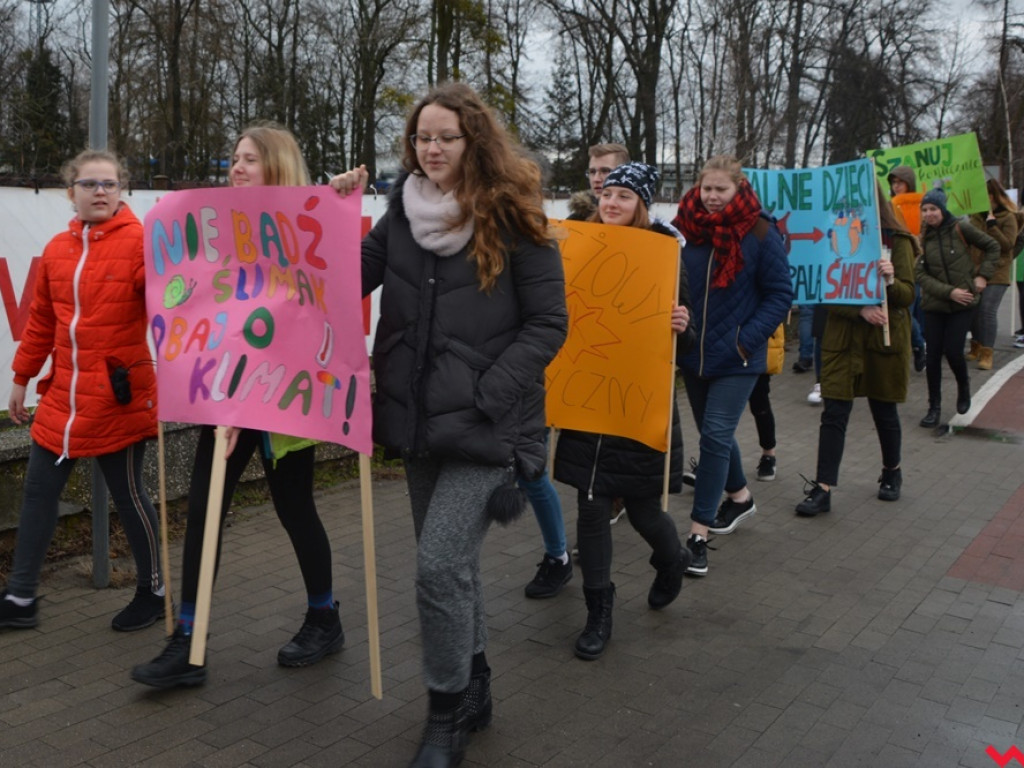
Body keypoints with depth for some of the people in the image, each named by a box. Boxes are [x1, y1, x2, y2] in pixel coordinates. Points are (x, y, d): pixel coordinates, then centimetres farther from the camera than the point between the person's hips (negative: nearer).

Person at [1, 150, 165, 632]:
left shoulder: (140, 242, -8)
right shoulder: (56, 250, 9)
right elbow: (41, 321, 16)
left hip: (118, 396, -6)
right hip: (61, 395, 6)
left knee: (127, 495, 5)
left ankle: (153, 592, 24)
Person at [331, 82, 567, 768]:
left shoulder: (514, 223, -7)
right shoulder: (402, 215, 6)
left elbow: (548, 324, -8)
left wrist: (484, 396, -15)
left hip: (486, 426, -5)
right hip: (418, 424, 6)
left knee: (441, 564, -13)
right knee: (452, 562, 17)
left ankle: (446, 712, 9)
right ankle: (474, 691, 37)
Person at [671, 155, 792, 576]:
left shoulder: (760, 234, -10)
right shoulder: (686, 230, 0)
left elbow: (781, 294, -7)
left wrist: (745, 340, -15)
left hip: (736, 359, -5)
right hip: (693, 352, 5)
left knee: (715, 436, -10)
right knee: (714, 433, 19)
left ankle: (698, 534, -4)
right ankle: (739, 496, 44)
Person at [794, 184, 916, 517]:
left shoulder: (897, 240, -3)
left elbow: (908, 296, -7)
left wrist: (891, 280, -28)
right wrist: (860, 310, -21)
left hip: (885, 338, -1)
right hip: (842, 338, 1)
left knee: (884, 411, 12)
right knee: (834, 413, -3)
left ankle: (892, 472, 36)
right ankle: (823, 489, -2)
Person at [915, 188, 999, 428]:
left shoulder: (960, 229, -5)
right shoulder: (923, 239, 0)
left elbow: (992, 247, 6)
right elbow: (922, 275, -6)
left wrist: (982, 275, -3)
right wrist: (949, 291, -16)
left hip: (963, 303, -2)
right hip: (934, 304, 2)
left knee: (952, 351, -8)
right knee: (933, 355, 0)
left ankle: (963, 385, 24)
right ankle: (934, 407, 11)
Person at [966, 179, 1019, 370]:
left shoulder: (1008, 218, -4)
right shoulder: (977, 216, 11)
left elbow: (1007, 244, -14)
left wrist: (992, 223, -16)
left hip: (996, 274, -5)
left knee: (988, 311, -11)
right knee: (974, 310, 7)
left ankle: (986, 353, -7)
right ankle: (976, 347, 24)